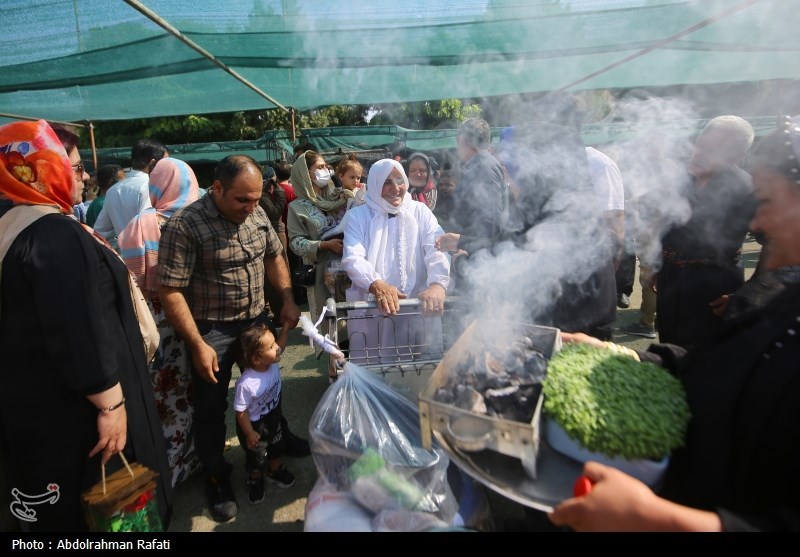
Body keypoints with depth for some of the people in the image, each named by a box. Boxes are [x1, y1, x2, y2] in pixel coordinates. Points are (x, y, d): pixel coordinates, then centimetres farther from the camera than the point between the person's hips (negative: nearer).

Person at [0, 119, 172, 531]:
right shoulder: (58, 234, -25)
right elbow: (79, 333, -29)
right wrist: (111, 403, -23)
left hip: (35, 404, 10)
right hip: (68, 410, -10)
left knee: (59, 510, 26)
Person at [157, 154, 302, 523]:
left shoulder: (256, 214, -3)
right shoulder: (184, 226, -22)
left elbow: (274, 256, 10)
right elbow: (170, 291, -21)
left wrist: (288, 301, 2)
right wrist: (198, 345, -20)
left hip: (257, 320, 6)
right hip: (212, 331, -5)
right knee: (211, 407, 10)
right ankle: (216, 475, 32)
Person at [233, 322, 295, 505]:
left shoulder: (273, 363, -23)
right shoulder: (246, 385, -40)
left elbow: (282, 342, -4)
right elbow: (241, 411, -27)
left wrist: (287, 324, -16)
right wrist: (249, 434, -16)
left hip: (274, 418, 6)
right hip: (255, 426, -5)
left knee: (277, 447, 29)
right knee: (256, 457, 21)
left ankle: (275, 471, 58)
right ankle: (255, 480, 52)